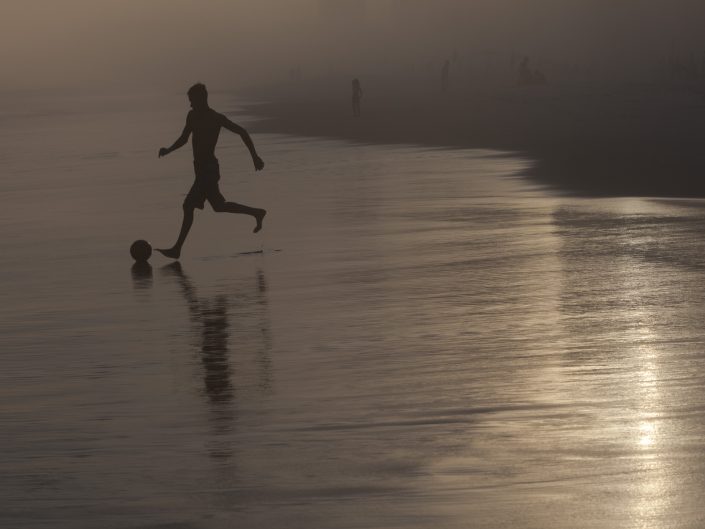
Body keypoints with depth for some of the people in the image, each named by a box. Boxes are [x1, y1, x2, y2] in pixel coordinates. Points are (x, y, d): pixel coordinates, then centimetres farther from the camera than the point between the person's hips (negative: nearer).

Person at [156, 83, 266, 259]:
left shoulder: (216, 118, -13)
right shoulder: (192, 116, 9)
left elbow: (242, 132, -8)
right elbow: (184, 139, 21)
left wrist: (255, 157, -7)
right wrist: (169, 150, 2)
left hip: (209, 170, -9)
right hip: (200, 168, 9)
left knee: (189, 206, -12)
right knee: (218, 206, 15)